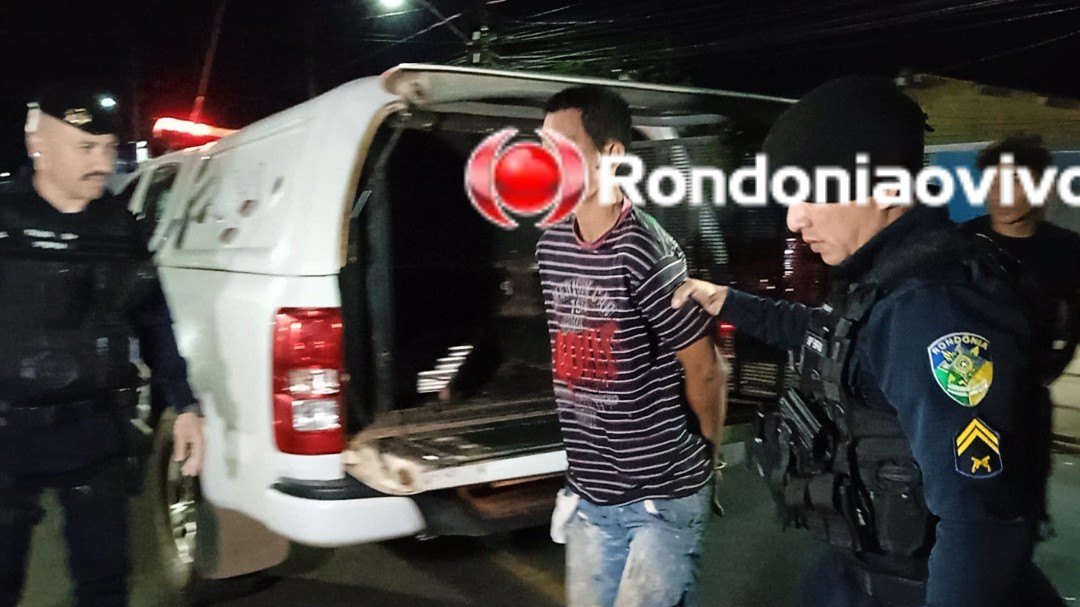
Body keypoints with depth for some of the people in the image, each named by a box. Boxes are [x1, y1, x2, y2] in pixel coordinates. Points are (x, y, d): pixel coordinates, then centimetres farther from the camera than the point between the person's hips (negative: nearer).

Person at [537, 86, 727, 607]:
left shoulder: (645, 252, -20)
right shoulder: (550, 247, 1)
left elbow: (704, 369, -11)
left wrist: (703, 453, 3)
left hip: (664, 495, -6)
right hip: (589, 494, 7)